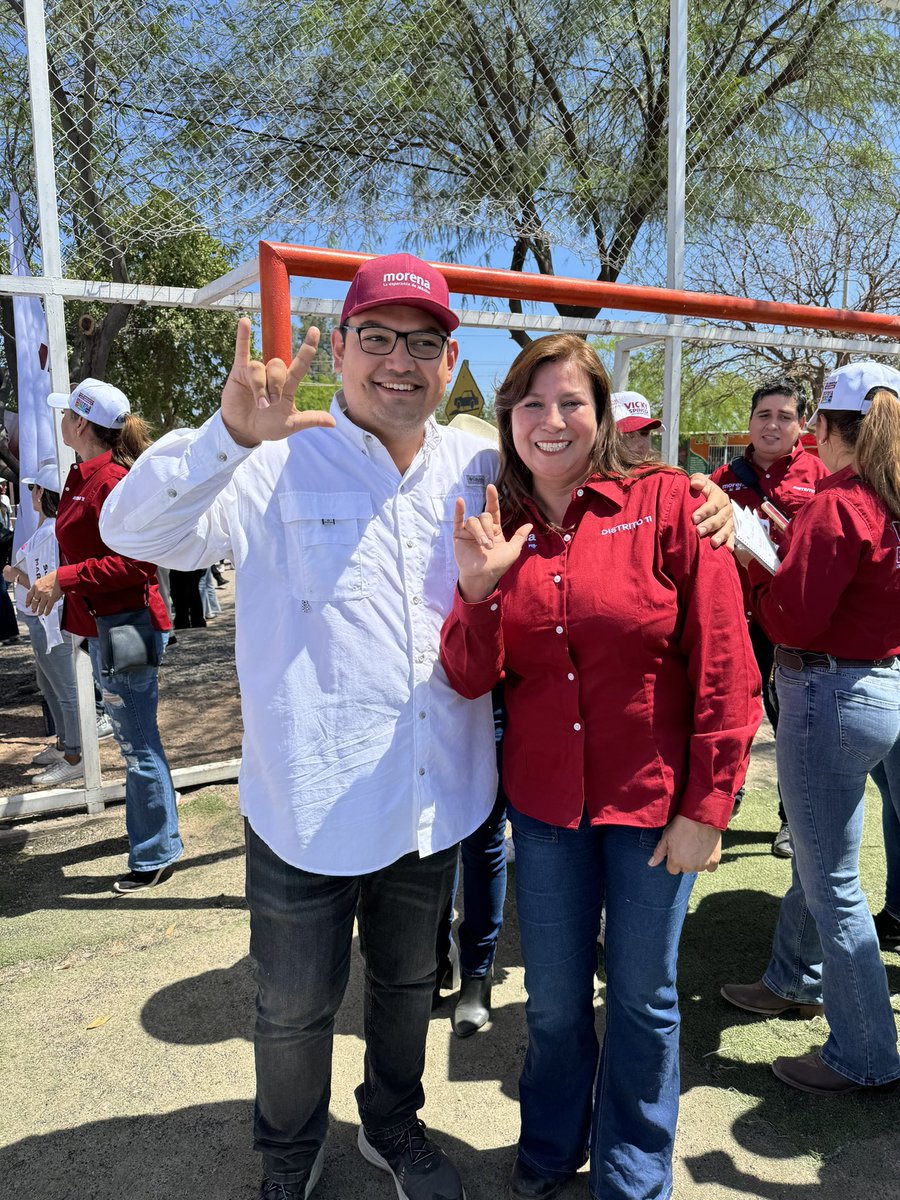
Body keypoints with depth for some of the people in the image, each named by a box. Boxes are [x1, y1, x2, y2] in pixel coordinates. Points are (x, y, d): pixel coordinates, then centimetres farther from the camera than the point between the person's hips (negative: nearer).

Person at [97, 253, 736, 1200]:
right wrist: (227, 436, -35)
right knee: (295, 1007, 18)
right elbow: (132, 530, -19)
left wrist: (706, 509, 0)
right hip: (308, 804, -3)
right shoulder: (277, 464, -11)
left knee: (407, 984, 26)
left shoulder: (479, 470, 1)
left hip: (436, 800, 4)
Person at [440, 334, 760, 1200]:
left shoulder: (666, 503, -10)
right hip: (544, 801, 3)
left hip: (652, 798, -2)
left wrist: (705, 806, -11)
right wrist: (478, 587, -21)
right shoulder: (497, 530, 1)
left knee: (642, 998, 16)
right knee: (553, 998, 18)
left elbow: (723, 665, -10)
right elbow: (469, 680, -4)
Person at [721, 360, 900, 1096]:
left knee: (833, 883, 4)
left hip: (830, 695, -9)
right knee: (816, 854, 25)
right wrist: (793, 542, 9)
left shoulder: (836, 506, -19)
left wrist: (755, 559, -4)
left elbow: (792, 619, -19)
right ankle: (796, 982, 45)